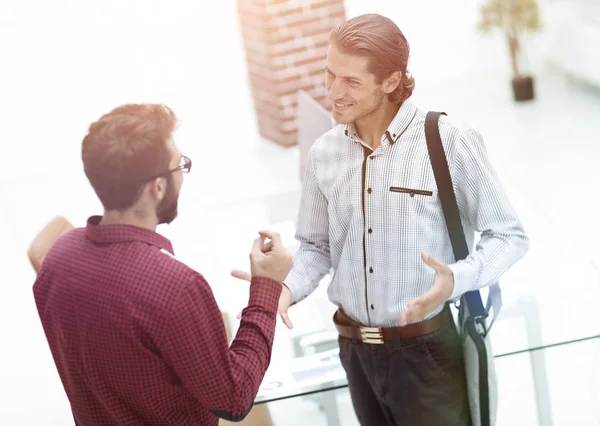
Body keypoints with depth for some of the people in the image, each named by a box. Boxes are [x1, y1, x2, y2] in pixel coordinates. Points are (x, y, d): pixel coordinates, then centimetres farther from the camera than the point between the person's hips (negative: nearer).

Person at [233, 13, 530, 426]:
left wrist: (457, 279, -27)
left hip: (427, 351, -5)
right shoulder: (324, 152, 1)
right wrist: (287, 287, -9)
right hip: (356, 351, 5)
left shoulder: (449, 140, -17)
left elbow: (508, 235, -10)